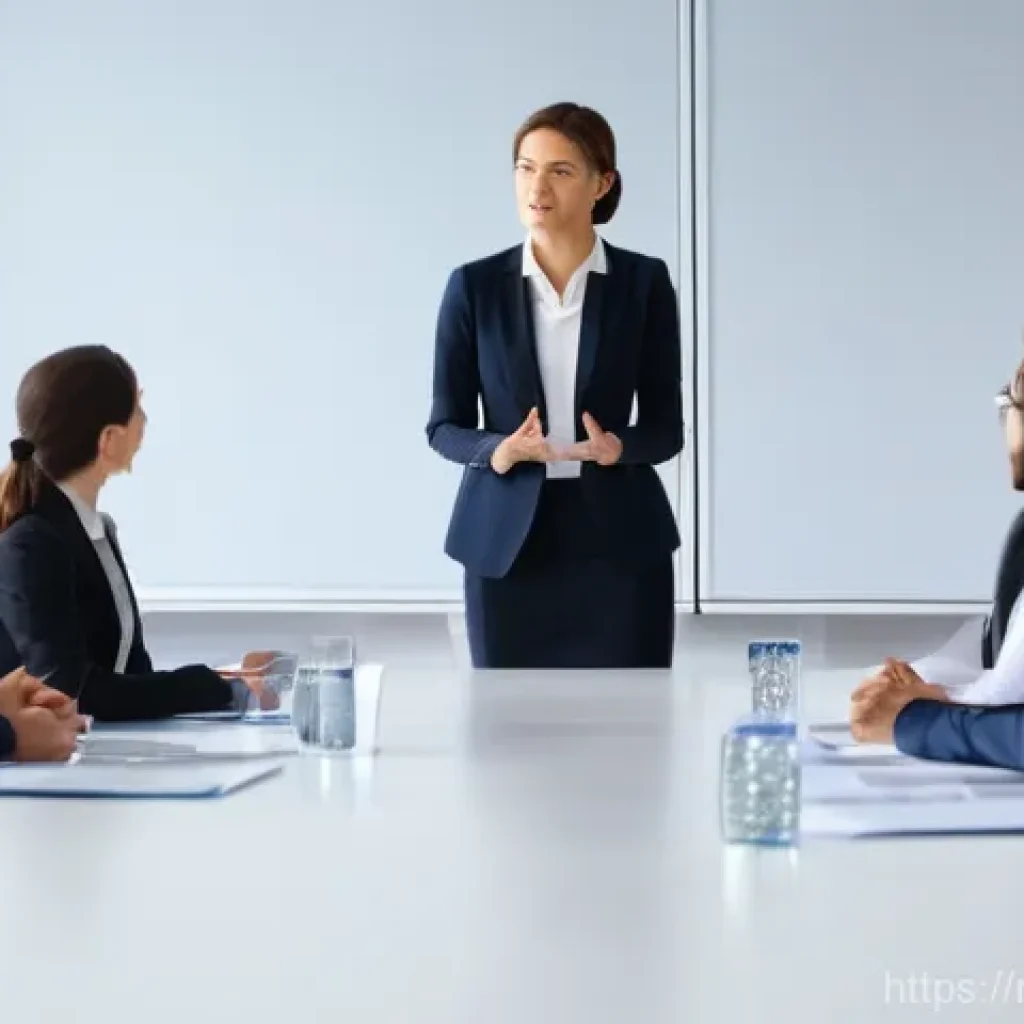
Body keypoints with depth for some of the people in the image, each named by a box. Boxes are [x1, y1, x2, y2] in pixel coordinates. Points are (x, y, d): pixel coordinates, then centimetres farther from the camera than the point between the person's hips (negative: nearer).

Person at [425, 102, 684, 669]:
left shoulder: (644, 281, 0)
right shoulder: (475, 285, 1)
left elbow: (666, 427, 2)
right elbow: (444, 426, 3)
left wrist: (616, 447, -20)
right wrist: (498, 451, -17)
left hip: (619, 540, 0)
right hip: (506, 541, 1)